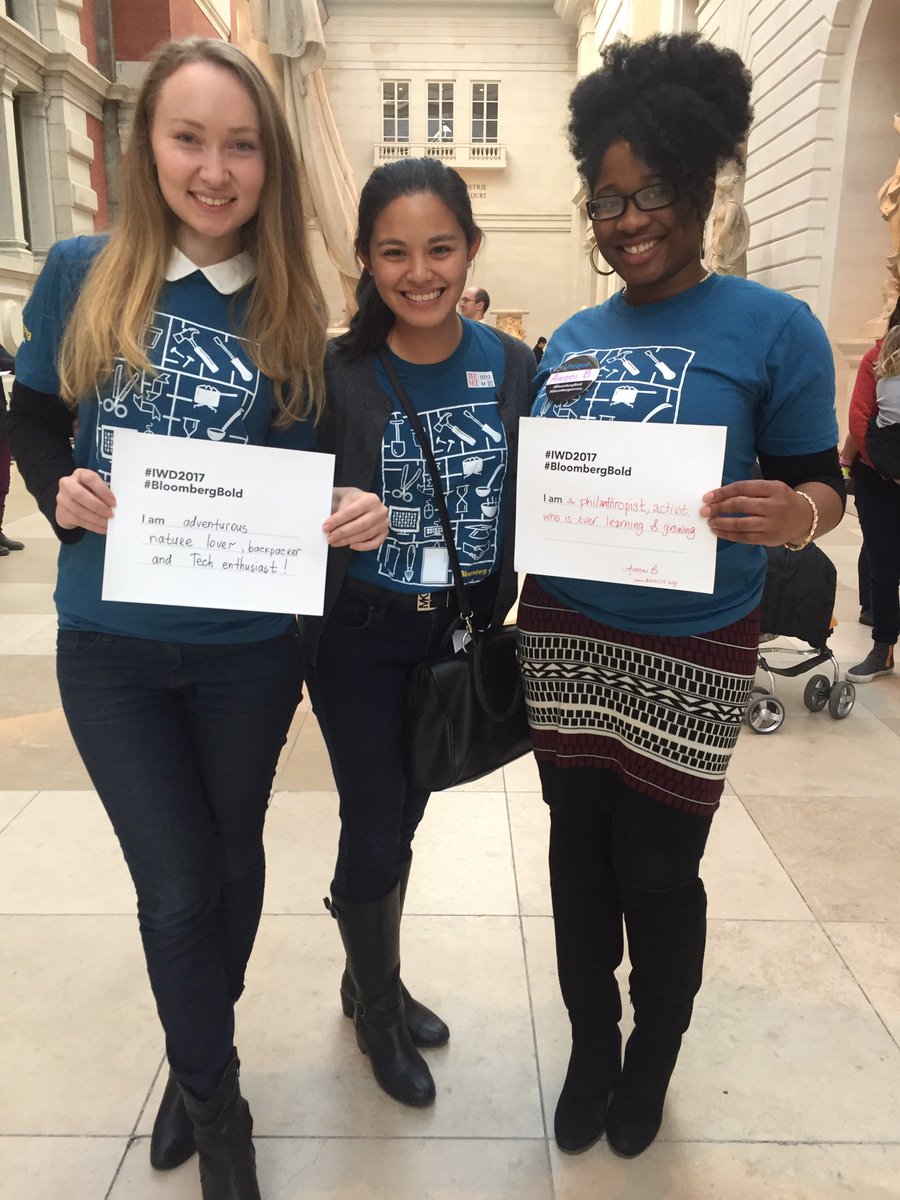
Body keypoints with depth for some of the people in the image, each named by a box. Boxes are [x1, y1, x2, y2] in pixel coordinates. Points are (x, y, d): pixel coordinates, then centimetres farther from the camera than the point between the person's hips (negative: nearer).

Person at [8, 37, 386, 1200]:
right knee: (177, 884, 7)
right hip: (111, 641, 0)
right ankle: (216, 1106, 36)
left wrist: (354, 514, -21)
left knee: (231, 858, 19)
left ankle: (197, 1058, 51)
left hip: (249, 645, 1)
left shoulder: (292, 309, -3)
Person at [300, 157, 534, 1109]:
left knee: (404, 816, 19)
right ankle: (379, 1011, 36)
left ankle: (368, 982, 45)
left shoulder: (512, 367, -3)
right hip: (359, 638, -3)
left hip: (460, 633, 3)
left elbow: (529, 502, 1)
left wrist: (493, 622, -11)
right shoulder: (334, 375, -11)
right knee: (374, 828, 7)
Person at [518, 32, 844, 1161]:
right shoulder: (570, 337, 9)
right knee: (579, 842, 12)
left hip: (690, 652, -3)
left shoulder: (772, 327, -4)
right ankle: (589, 1044, 37)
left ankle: (652, 1059, 38)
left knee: (658, 867, 8)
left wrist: (791, 514, -27)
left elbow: (818, 485, -5)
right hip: (564, 636, 4)